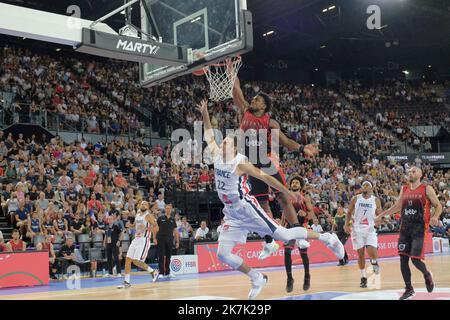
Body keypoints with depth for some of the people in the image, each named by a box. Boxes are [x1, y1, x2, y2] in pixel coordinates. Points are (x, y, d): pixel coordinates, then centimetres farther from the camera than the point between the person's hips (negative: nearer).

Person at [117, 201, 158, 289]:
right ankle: (127, 282, 7)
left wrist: (146, 229, -30)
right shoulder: (137, 215, 14)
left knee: (136, 261, -15)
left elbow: (156, 228, -16)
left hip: (144, 240, -8)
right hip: (136, 239, 8)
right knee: (128, 260, 1)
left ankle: (153, 272, 6)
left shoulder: (149, 216, -8)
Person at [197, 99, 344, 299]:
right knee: (222, 254, -1)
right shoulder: (217, 156, 4)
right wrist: (204, 114, 6)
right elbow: (209, 135, 15)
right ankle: (257, 279, 13)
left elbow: (266, 177, -10)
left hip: (247, 209, -7)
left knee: (283, 235, -6)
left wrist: (287, 192, -8)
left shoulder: (241, 163, -14)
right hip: (232, 215, 7)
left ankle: (326, 238, 13)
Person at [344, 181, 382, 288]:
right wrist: (346, 225, -5)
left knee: (372, 253, -16)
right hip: (357, 229, 1)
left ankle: (374, 262, 21)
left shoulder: (376, 200, 1)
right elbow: (349, 212, 8)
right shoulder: (355, 199, 1)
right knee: (361, 254, 3)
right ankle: (363, 278, 16)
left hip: (370, 229, -1)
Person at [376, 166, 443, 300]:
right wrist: (381, 215, 19)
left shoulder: (426, 189, -3)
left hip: (419, 228, -5)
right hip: (405, 227, 5)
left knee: (415, 259, -11)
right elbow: (397, 206, 22)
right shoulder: (404, 189, 12)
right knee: (403, 259, 1)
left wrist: (435, 217, -21)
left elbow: (438, 205, -1)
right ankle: (409, 289, 12)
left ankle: (427, 275, 22)